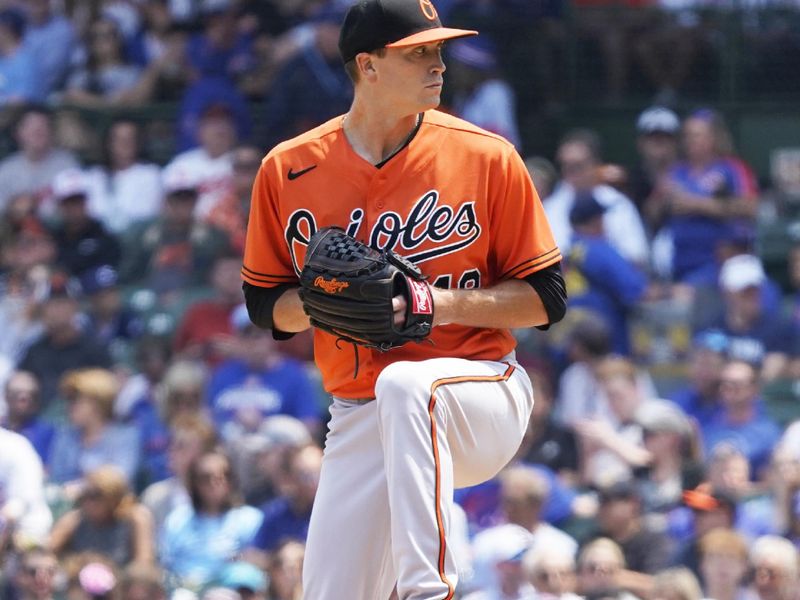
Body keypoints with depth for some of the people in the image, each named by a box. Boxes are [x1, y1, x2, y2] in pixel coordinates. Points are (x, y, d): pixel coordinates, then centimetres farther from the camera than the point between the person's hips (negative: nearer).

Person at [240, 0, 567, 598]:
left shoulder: (485, 157, -4)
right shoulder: (289, 170, 2)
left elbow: (546, 297, -1)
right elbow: (265, 304, 11)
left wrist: (444, 304, -17)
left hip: (483, 396, -3)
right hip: (360, 417, 3)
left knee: (405, 385, -38)